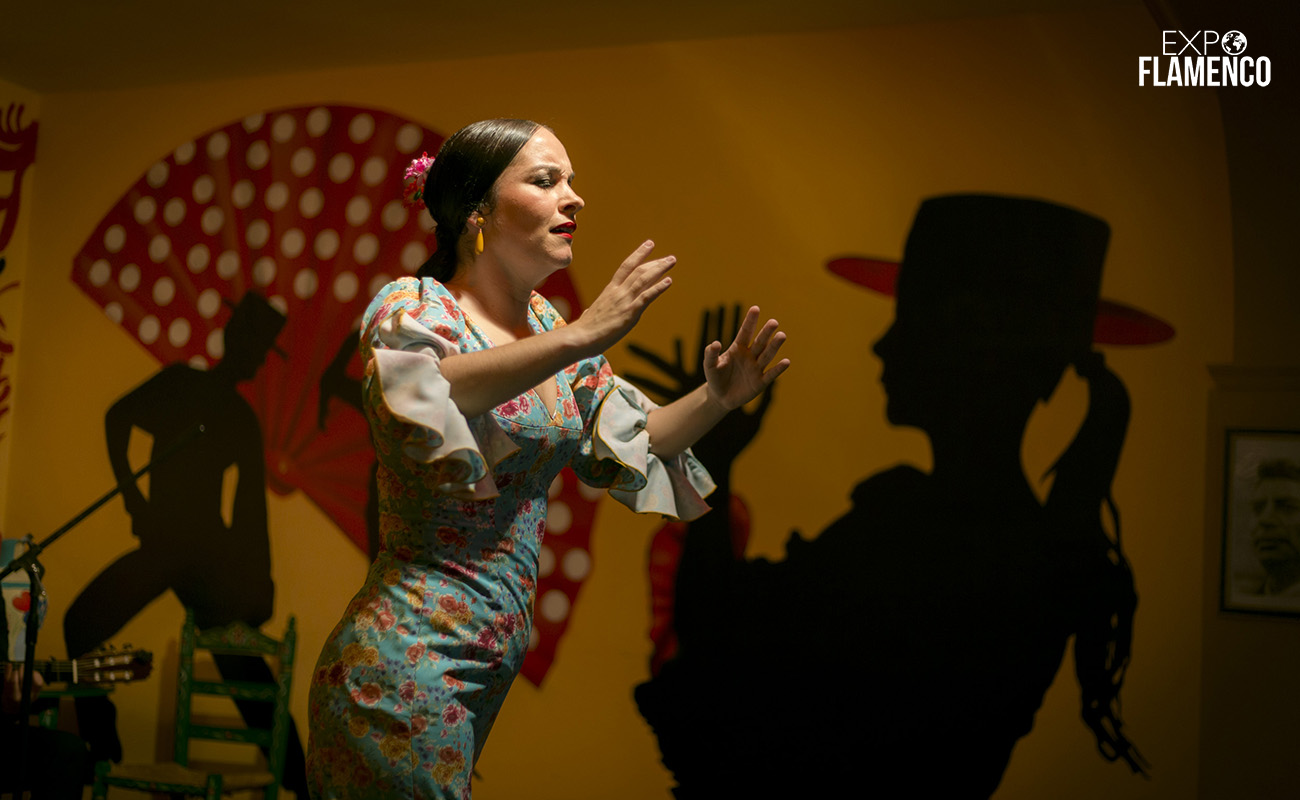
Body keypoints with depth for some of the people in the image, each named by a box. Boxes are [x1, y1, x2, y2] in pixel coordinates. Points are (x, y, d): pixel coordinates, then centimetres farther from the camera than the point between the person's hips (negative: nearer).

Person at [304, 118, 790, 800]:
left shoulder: (549, 327, 9)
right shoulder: (411, 306, -11)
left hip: (498, 662, 7)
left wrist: (715, 399, -2)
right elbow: (416, 395, -34)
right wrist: (582, 338, -37)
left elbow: (626, 445, 16)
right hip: (409, 662, -7)